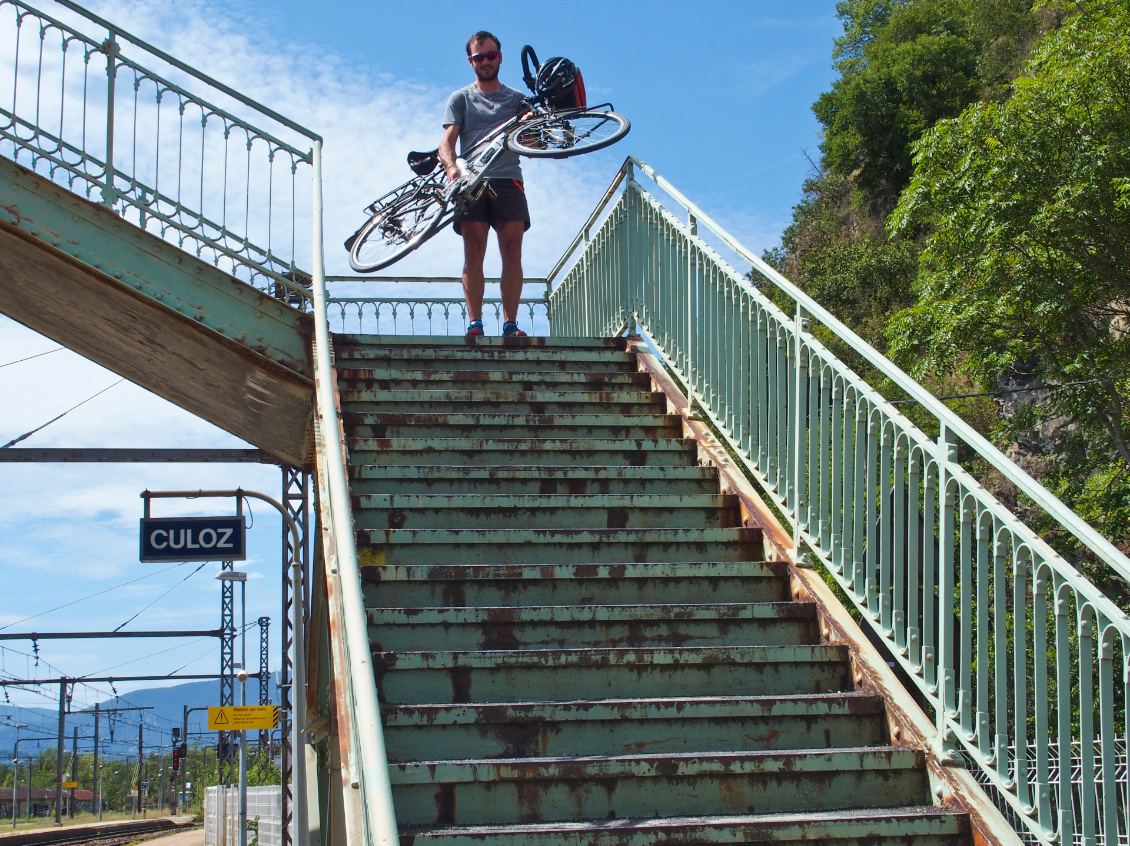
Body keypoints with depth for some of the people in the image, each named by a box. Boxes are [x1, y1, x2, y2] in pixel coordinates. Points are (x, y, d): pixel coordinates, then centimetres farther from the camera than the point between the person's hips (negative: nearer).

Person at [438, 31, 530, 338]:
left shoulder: (517, 99, 20)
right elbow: (447, 141, 4)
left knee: (512, 252, -9)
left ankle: (510, 323, -8)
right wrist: (451, 166, -17)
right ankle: (475, 323, -11)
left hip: (508, 179, 1)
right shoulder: (460, 99, 18)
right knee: (473, 252, -10)